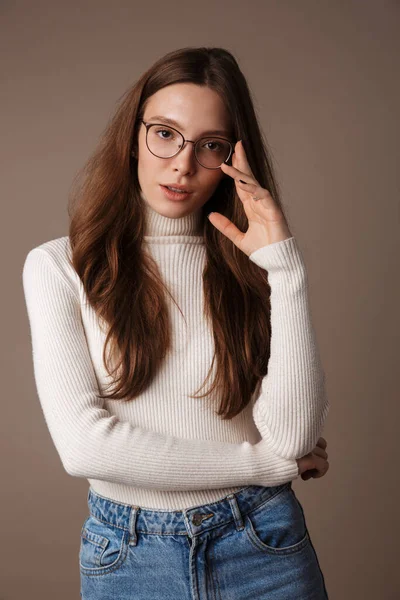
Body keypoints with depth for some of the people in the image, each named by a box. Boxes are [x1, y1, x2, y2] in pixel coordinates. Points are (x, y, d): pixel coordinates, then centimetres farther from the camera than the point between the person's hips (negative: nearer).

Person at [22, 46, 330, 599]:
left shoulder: (250, 264, -3)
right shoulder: (59, 267, -7)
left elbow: (294, 436, -14)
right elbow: (83, 445, -17)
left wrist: (285, 265, -18)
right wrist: (267, 463, -12)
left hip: (261, 542, 1)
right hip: (127, 553, -1)